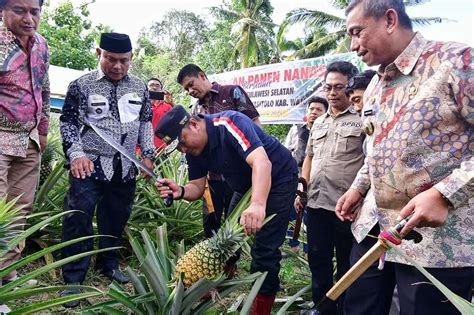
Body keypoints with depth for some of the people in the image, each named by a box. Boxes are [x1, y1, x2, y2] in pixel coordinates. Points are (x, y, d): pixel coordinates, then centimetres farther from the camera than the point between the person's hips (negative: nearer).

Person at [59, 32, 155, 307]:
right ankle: (74, 278, 2)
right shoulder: (82, 85, -3)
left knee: (117, 217, 12)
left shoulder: (140, 87, 8)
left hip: (125, 167, 4)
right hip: (90, 164, -3)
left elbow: (145, 122, 15)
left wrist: (148, 154, 8)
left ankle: (109, 264, 31)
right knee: (79, 217, -10)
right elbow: (68, 122, -1)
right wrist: (76, 154, -13)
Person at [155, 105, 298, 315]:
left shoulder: (229, 124, -32)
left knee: (265, 248, -12)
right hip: (246, 186, 8)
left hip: (278, 178, -8)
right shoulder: (193, 150, -8)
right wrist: (181, 192, -27)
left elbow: (261, 162, -44)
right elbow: (197, 187, -4)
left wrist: (258, 204, -59)